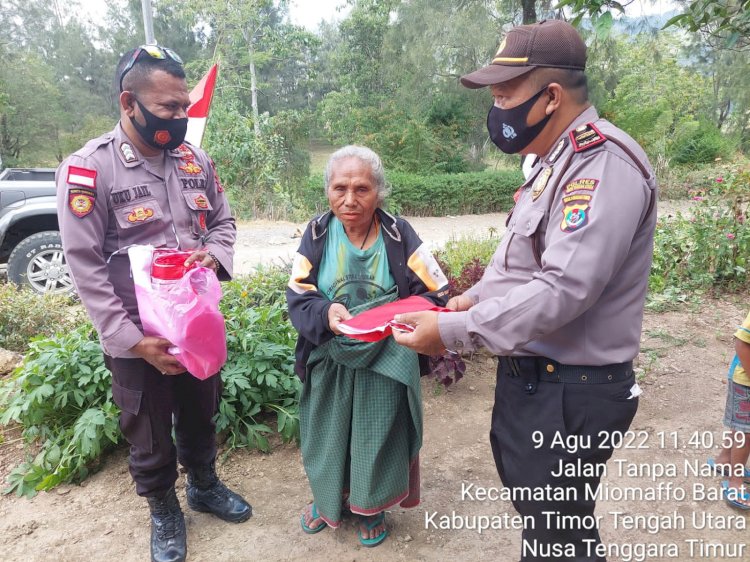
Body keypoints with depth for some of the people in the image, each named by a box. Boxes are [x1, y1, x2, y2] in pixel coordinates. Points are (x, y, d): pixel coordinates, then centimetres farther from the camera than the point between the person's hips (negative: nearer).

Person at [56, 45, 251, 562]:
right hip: (138, 336, -4)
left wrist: (215, 255, -13)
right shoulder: (89, 168, -15)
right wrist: (133, 341, -18)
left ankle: (205, 486, 49)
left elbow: (223, 220, 11)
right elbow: (85, 264, -15)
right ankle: (164, 511, 42)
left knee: (201, 416, 23)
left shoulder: (194, 159, 0)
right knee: (149, 436, 16)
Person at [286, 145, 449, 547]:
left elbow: (434, 292, -8)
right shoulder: (317, 234, -6)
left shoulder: (398, 234, -10)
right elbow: (298, 295, -8)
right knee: (329, 430, 16)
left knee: (379, 433, 11)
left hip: (385, 359, -1)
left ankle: (371, 507, 38)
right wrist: (325, 313, -28)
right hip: (330, 358, 2)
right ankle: (329, 498, 44)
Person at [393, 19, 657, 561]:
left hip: (569, 392, -10)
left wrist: (452, 331, -26)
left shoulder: (603, 164, -22)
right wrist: (478, 295, 5)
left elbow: (562, 291, -30)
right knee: (532, 506, 27)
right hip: (529, 374, 10)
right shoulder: (556, 160, 11)